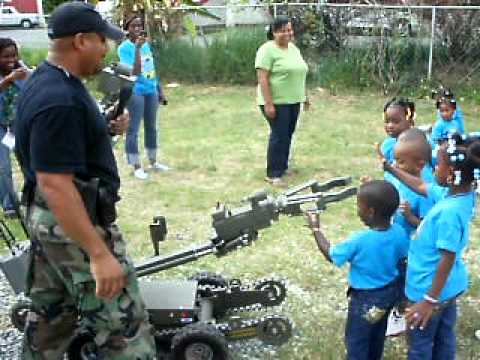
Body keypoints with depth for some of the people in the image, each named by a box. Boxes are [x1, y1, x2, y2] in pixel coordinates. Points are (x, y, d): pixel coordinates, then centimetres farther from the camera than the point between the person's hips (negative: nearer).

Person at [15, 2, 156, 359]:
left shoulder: (46, 81, 7)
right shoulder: (59, 99, -25)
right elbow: (55, 185, -29)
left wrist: (107, 129, 4)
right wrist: (99, 254, -29)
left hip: (49, 219, 11)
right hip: (75, 224, -10)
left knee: (50, 315, 22)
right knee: (122, 328, -1)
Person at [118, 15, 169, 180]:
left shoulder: (146, 44, 8)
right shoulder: (124, 48, -11)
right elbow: (134, 72, -21)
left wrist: (160, 90, 18)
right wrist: (137, 48, -24)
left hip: (151, 90, 7)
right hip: (135, 92, -7)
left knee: (151, 127, 15)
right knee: (133, 129, -1)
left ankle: (153, 162, 28)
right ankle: (137, 167, 6)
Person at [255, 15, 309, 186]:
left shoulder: (293, 48, 12)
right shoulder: (267, 50, -13)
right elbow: (262, 78, -18)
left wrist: (304, 96, 19)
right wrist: (268, 103, -23)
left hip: (293, 101, 8)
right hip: (276, 102, -8)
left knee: (288, 135, 13)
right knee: (279, 136, -6)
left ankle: (283, 167, 26)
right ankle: (273, 174, 1)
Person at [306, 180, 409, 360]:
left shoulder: (359, 240, -33)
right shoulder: (399, 232, -17)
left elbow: (330, 254, -18)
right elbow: (404, 256, 1)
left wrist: (315, 228, -9)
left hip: (365, 298, -6)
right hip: (390, 291, 6)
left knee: (356, 340, 15)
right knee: (377, 333, 29)